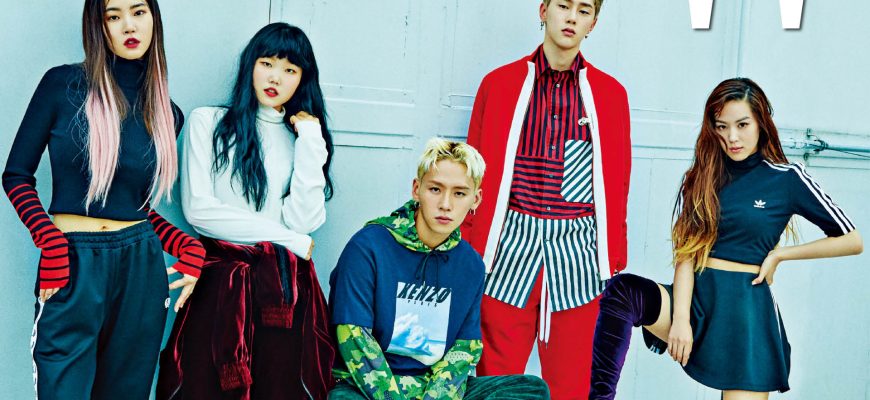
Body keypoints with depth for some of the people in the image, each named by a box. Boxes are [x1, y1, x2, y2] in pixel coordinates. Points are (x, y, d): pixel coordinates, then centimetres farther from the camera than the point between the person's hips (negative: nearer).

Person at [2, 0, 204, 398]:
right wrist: (52, 245, -14)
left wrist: (188, 246, -2)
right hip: (71, 264, -3)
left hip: (141, 266, 4)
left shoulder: (166, 114, 8)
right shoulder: (62, 85, -3)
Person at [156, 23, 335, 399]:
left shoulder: (302, 135, 11)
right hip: (220, 278, -2)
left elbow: (303, 221, -2)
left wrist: (310, 143, -5)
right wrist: (284, 238, -5)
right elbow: (197, 209, -7)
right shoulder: (207, 122, 4)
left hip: (285, 284, 2)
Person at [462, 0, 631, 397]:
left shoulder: (610, 93, 8)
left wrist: (613, 261, 6)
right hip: (510, 244, -1)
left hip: (577, 250, 1)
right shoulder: (500, 83, 5)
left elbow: (616, 184, 9)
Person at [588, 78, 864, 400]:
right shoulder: (701, 177, 10)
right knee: (622, 291, -26)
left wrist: (779, 254, -3)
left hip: (747, 305, -1)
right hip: (696, 297, 2)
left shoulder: (788, 179, 2)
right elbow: (686, 252, 0)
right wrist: (681, 318, -14)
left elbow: (852, 241, 3)